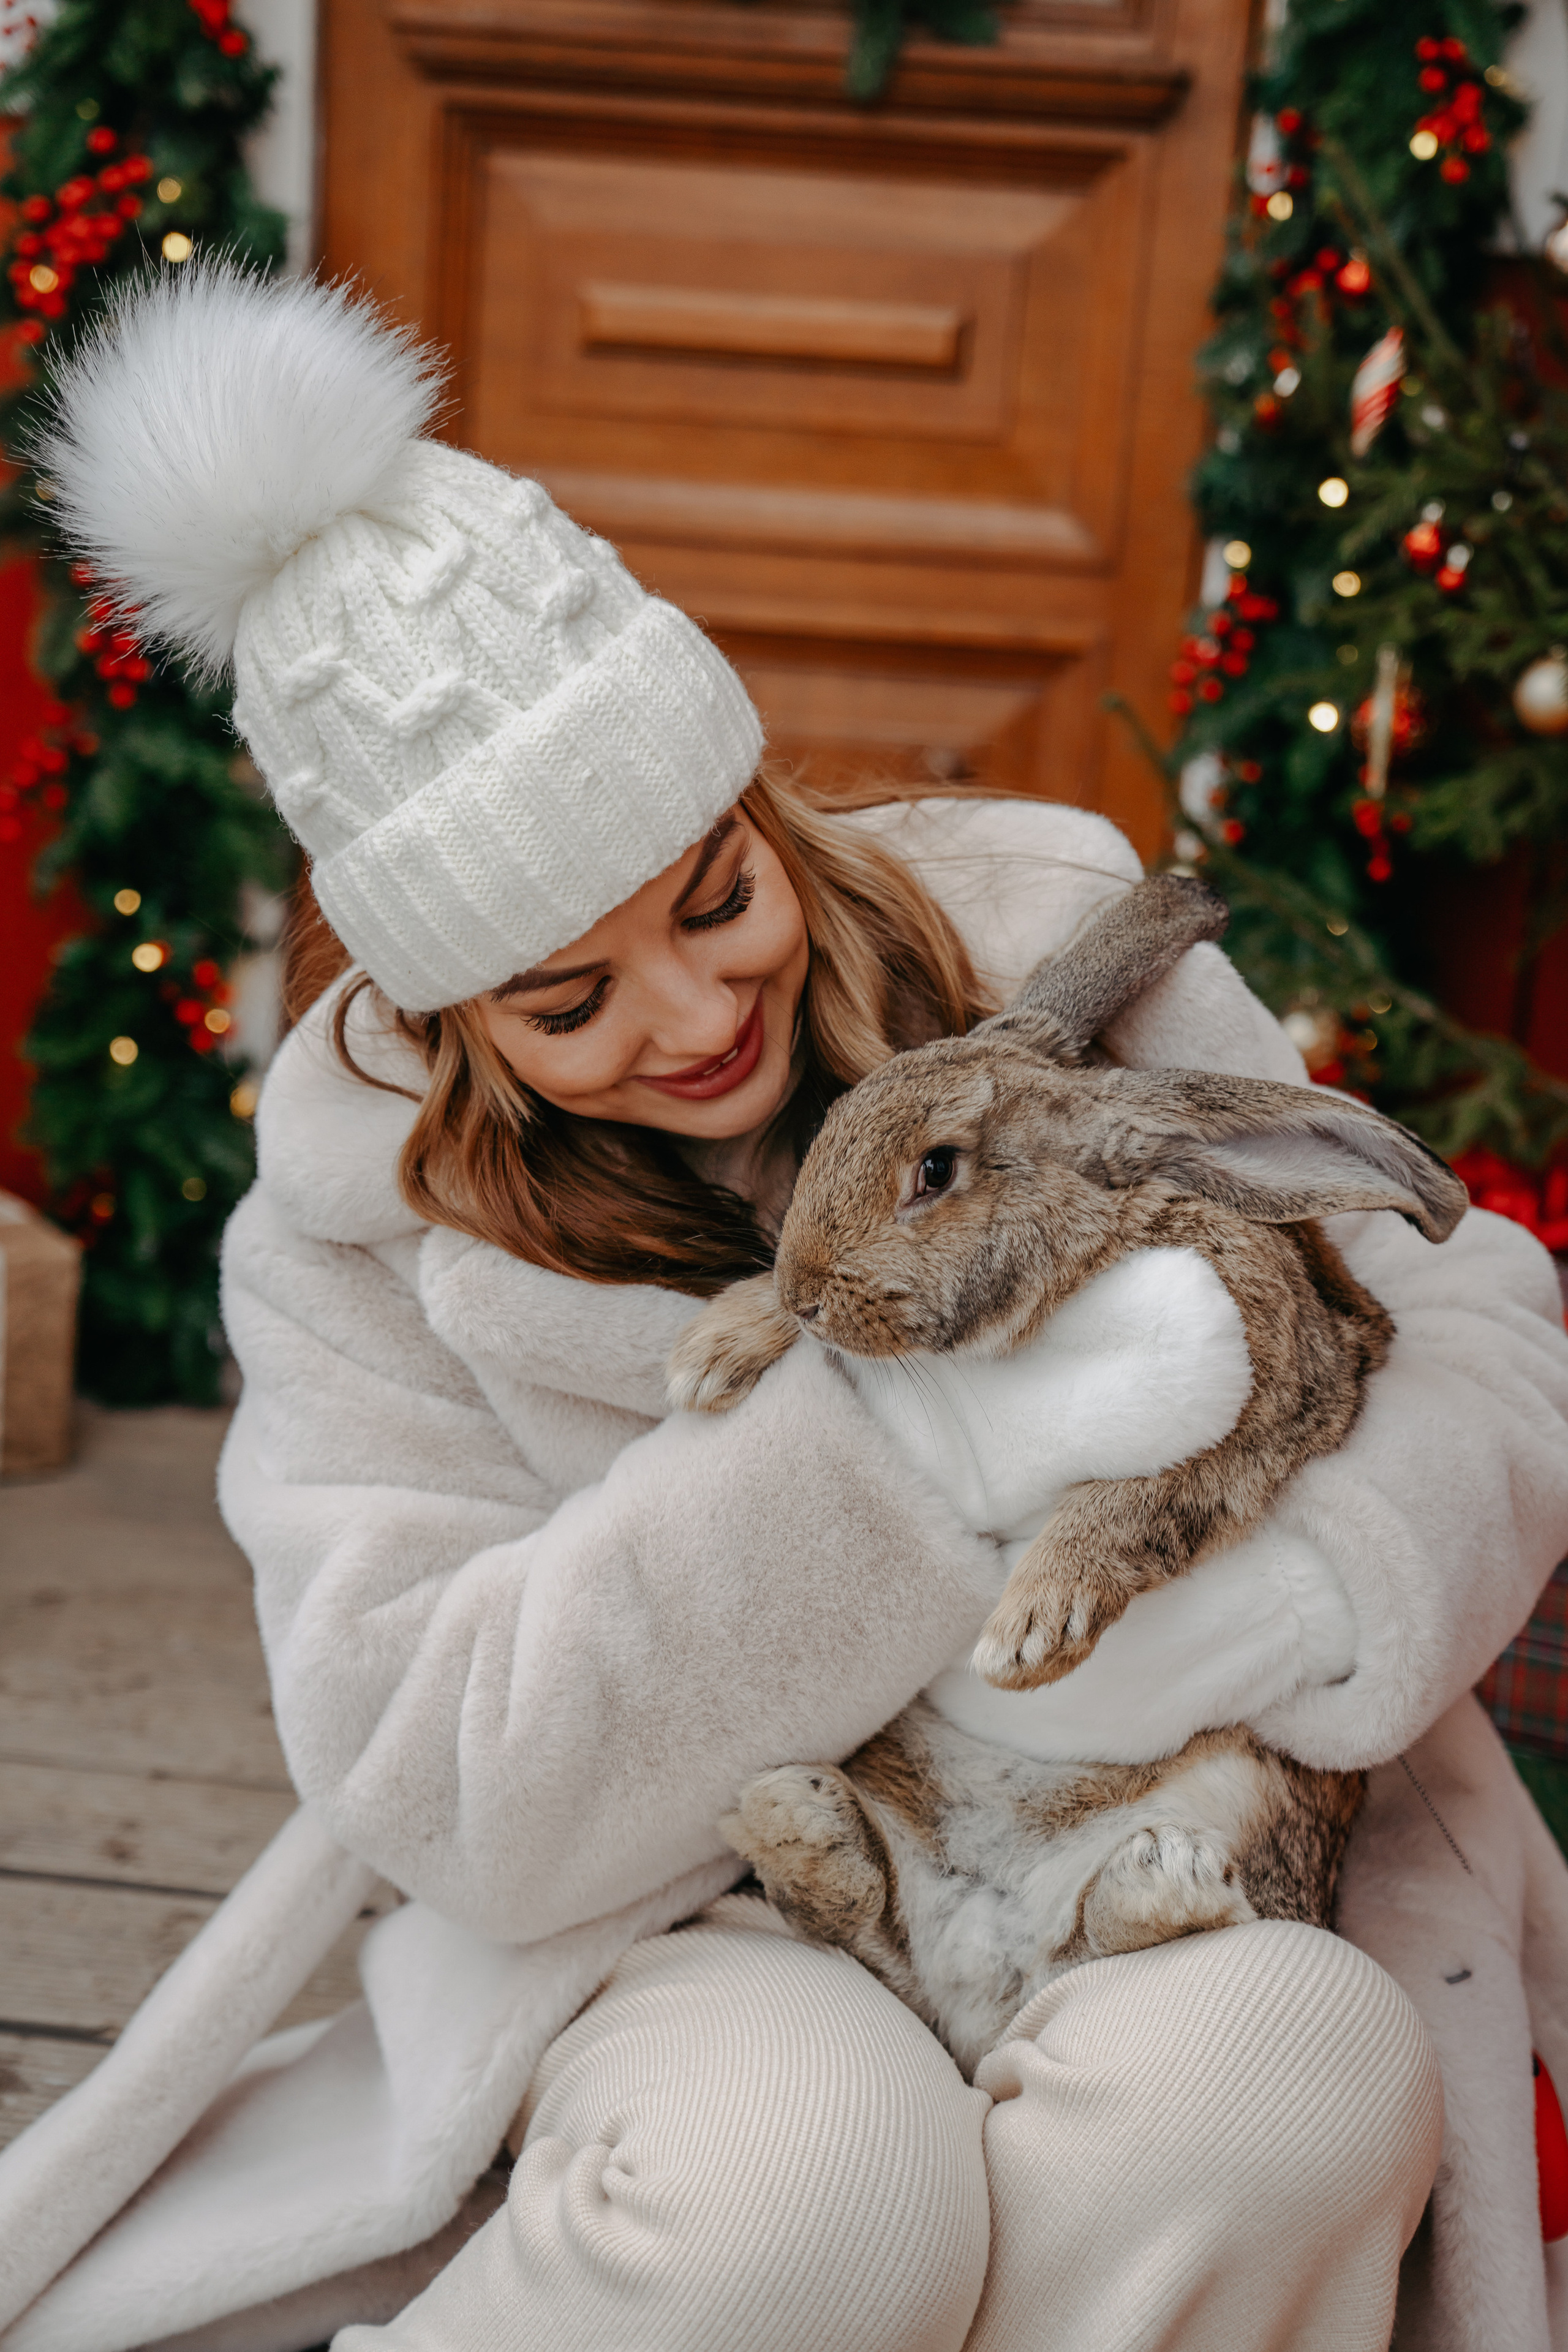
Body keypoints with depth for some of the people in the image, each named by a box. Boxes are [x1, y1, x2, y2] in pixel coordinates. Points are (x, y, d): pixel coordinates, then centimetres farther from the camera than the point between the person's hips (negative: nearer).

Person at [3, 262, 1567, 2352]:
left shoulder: (1046, 937, -7)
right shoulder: (363, 1221, -8)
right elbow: (428, 1784, -15)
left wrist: (1309, 1591, -29)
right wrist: (895, 1407, -26)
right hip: (676, 1919, -1)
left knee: (1294, 2072, -30)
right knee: (809, 2172, -33)